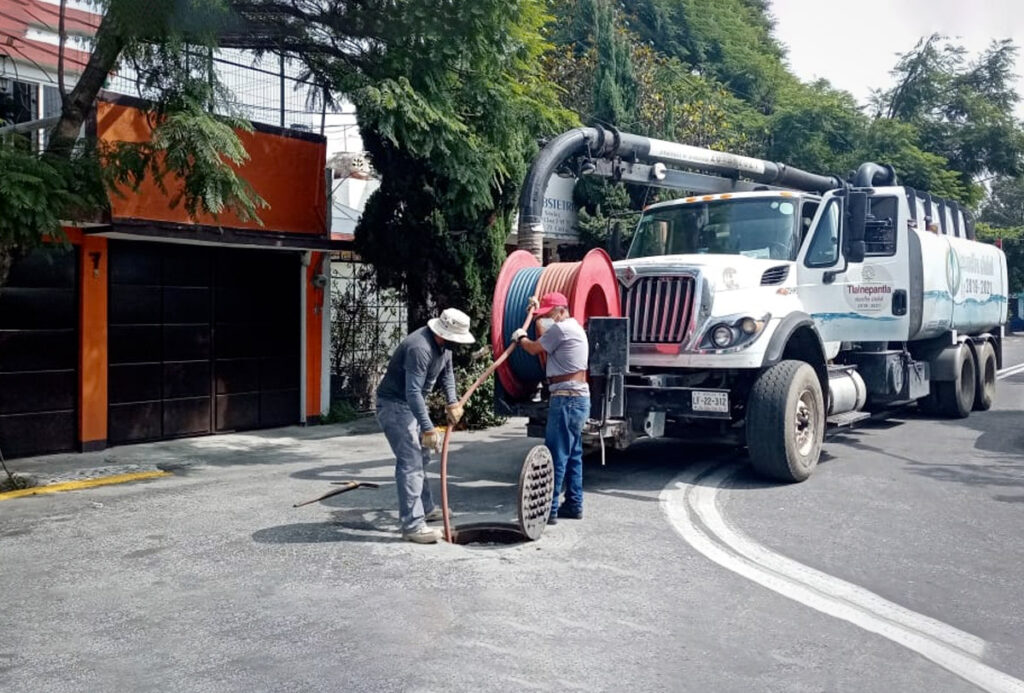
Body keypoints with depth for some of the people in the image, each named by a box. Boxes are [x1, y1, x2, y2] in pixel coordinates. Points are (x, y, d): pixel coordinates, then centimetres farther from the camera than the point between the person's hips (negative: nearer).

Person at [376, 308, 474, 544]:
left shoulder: (443, 344, -2)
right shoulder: (420, 348, -32)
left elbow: (447, 373, 15)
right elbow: (413, 393, -36)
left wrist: (452, 402, 3)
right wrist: (428, 428, -37)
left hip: (411, 404, 10)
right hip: (394, 404, -10)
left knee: (421, 457, 21)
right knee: (410, 462, -15)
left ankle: (425, 508, 37)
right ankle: (412, 525, -14)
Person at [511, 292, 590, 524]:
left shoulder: (561, 328, -13)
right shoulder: (572, 327, 18)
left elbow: (535, 349, -4)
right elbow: (545, 341, 31)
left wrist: (520, 338, 17)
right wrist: (537, 312, 36)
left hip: (567, 399, -11)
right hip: (577, 398, 11)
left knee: (556, 455, -8)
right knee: (573, 455, 14)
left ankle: (549, 509, -5)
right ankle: (574, 505, 20)